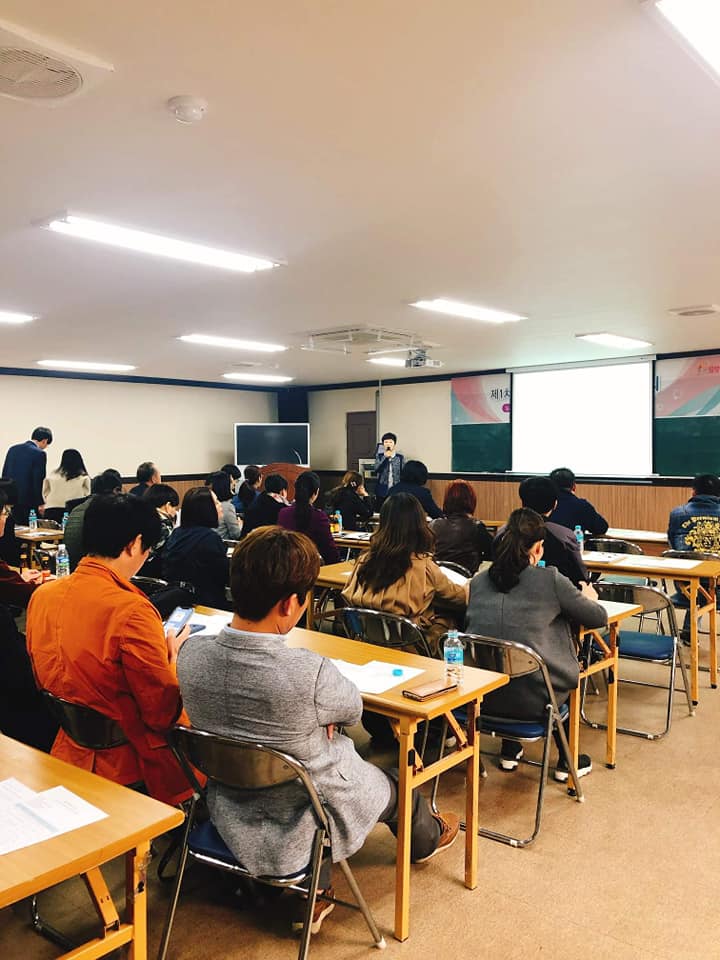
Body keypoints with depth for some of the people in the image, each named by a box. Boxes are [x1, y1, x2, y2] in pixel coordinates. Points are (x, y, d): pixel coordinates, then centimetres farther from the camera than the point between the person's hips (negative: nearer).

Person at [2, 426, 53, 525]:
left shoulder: (13, 449, 8)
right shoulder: (39, 454, -12)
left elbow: (4, 474, 12)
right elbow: (39, 480, -13)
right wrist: (40, 504, -7)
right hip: (27, 500, -6)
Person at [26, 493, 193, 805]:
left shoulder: (42, 595, -3)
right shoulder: (131, 610, -26)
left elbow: (44, 683, 12)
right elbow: (164, 713, -20)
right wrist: (174, 656, -2)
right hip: (131, 769, -8)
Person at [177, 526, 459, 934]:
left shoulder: (192, 654, -19)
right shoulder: (310, 673, -35)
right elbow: (353, 708, -12)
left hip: (233, 819, 4)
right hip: (305, 827, -4)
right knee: (392, 781, 25)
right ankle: (426, 837, 60)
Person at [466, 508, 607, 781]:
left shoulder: (478, 581, 2)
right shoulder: (550, 580, -10)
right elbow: (600, 617, 2)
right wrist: (589, 598, 26)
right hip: (529, 699, -4)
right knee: (567, 672, 29)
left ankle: (509, 751, 42)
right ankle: (567, 761, 40)